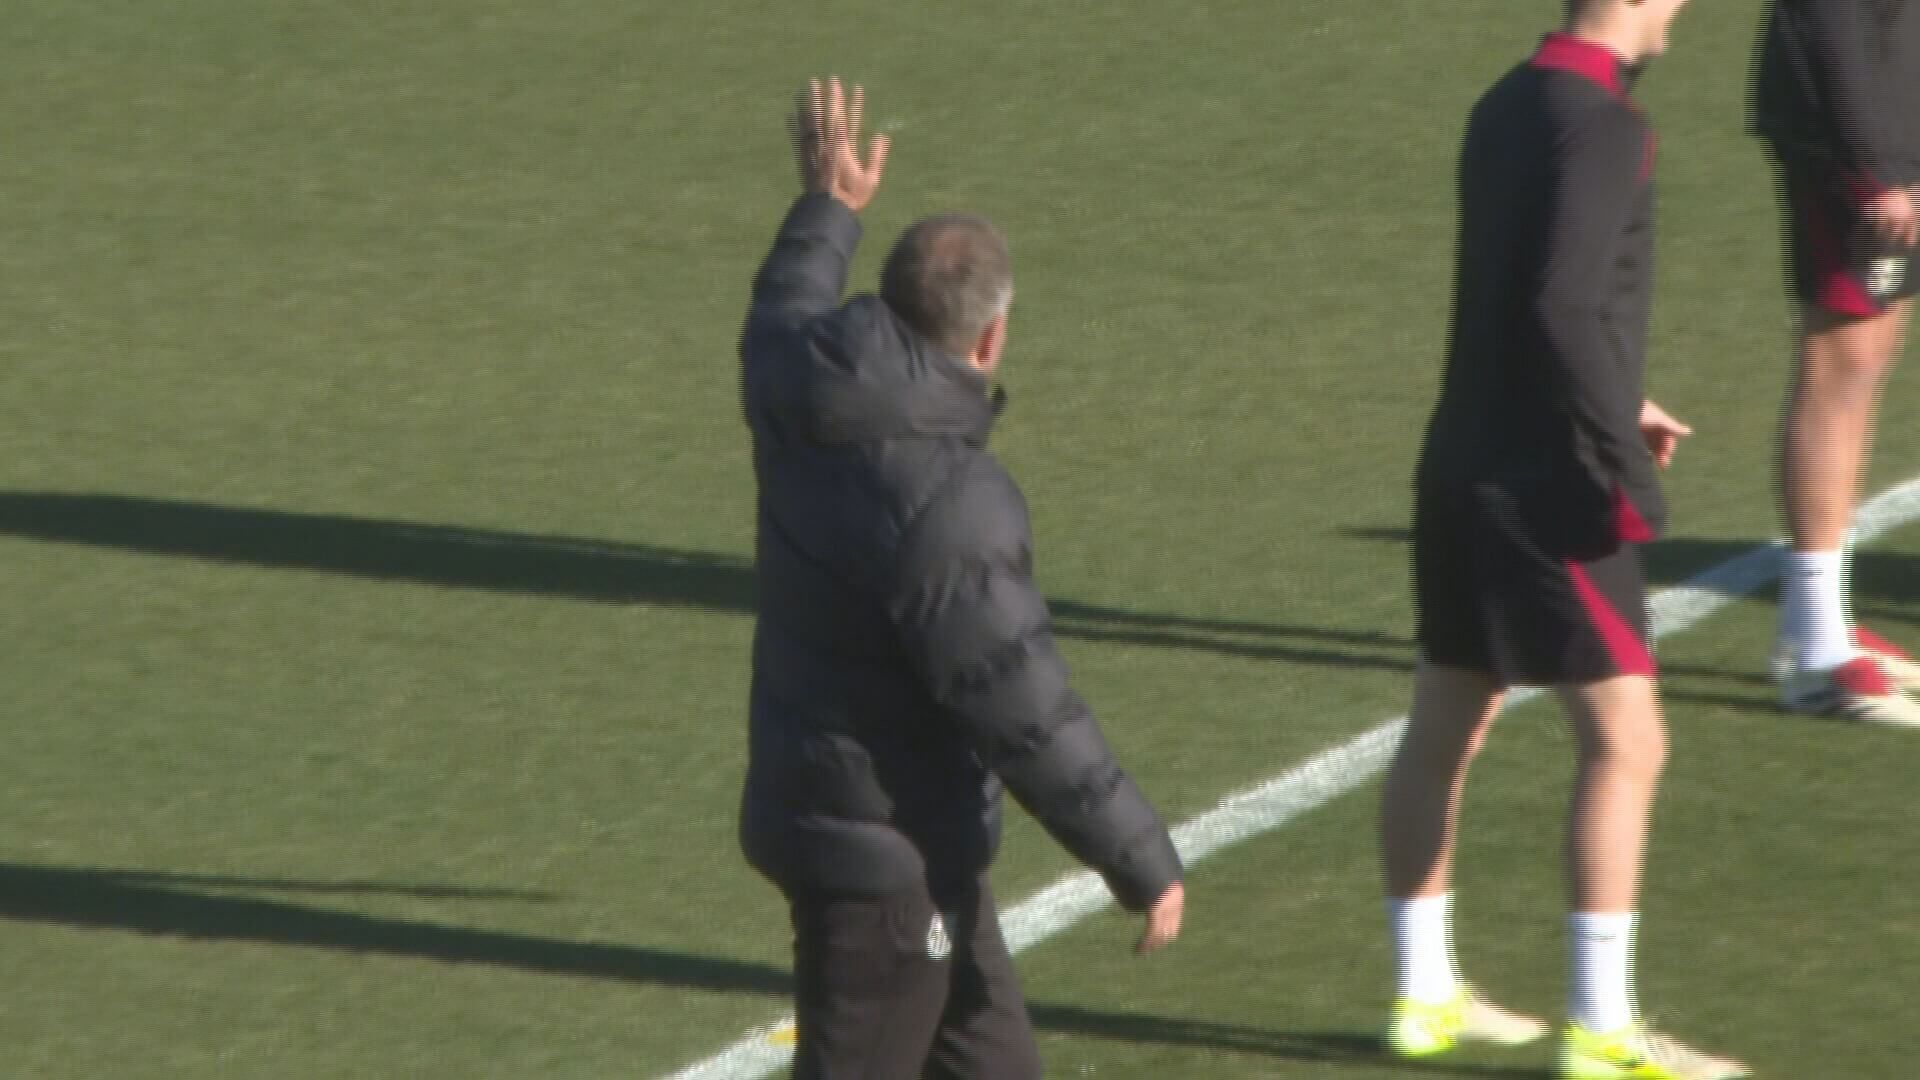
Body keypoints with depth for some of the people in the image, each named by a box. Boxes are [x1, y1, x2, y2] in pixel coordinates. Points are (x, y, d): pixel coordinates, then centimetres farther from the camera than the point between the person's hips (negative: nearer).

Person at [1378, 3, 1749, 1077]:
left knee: (1447, 727, 16)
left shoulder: (1508, 107, 11)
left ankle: (1426, 993, 26)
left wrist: (1617, 403, 26)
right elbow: (1562, 308, -26)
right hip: (1547, 483, -10)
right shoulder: (1601, 125, -17)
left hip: (1467, 464, 10)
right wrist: (1628, 464, -23)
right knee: (1627, 743, -5)